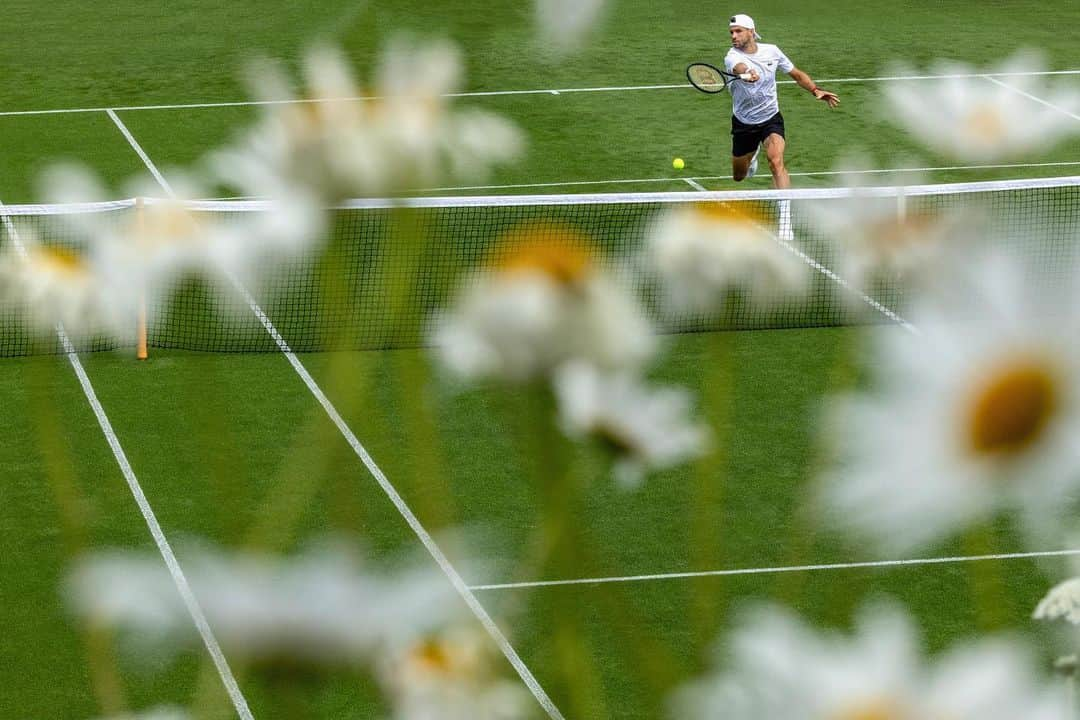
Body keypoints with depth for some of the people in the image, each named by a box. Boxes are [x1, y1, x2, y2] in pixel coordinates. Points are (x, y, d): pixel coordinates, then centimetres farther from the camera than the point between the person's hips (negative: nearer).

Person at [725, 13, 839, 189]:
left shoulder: (771, 51, -7)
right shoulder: (732, 57, -19)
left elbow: (797, 75, 7)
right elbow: (740, 67, -45)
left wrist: (816, 90, -9)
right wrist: (747, 73, -69)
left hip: (771, 120, 0)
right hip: (743, 124, 0)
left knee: (776, 163, -28)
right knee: (739, 176, 19)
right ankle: (752, 154, 54)